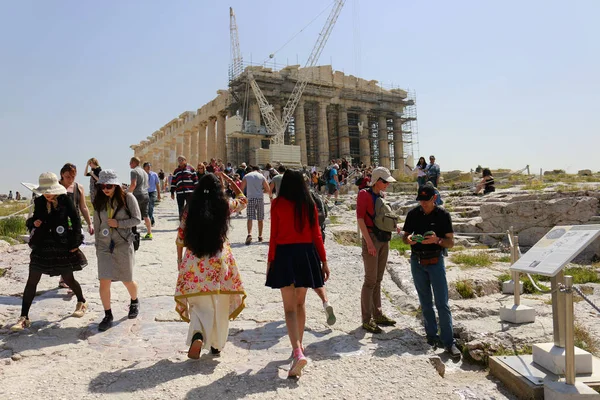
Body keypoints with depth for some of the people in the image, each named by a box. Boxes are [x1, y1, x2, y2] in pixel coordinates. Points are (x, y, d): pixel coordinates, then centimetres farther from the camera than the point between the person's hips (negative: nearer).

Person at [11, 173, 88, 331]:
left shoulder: (65, 201, -11)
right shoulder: (39, 202, 1)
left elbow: (76, 221, -7)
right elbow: (33, 219, 13)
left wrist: (75, 243, -9)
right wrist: (33, 223, -11)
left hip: (62, 246, -3)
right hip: (42, 246, 4)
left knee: (68, 278, 10)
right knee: (31, 281, 1)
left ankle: (82, 302, 35)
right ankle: (24, 317, 10)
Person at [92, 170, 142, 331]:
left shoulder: (127, 198, -7)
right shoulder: (99, 201, 4)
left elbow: (137, 219, -6)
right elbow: (97, 224, 11)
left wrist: (118, 223, -18)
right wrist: (97, 245, 14)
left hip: (123, 244, -2)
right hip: (104, 245, 3)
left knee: (127, 280, 11)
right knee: (104, 281, -7)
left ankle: (134, 302, 41)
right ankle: (108, 315, 10)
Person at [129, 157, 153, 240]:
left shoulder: (134, 171, -7)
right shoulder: (144, 171, 19)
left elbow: (133, 184, -18)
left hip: (138, 195, -8)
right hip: (146, 195, 8)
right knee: (145, 215, 11)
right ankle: (149, 233, 12)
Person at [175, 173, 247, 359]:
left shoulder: (191, 208, 0)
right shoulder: (224, 205, -3)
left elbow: (180, 237, 4)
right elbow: (243, 200, 18)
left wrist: (180, 260, 16)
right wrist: (228, 180, 22)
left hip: (195, 262, 1)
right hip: (220, 261, -1)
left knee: (199, 304, 10)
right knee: (220, 306, 14)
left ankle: (197, 335, -17)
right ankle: (216, 345, 25)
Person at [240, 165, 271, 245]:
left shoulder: (246, 176, 7)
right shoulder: (261, 176, 6)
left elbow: (241, 189, 4)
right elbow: (268, 189, 3)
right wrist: (270, 196, 21)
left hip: (250, 198, 0)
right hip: (260, 198, 1)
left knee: (250, 218, -5)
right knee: (260, 219, 11)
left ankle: (249, 234, -26)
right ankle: (260, 236, 18)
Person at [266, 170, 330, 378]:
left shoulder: (277, 204, -5)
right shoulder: (309, 204, 2)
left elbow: (273, 235, -4)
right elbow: (316, 235, 2)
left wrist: (270, 261, 4)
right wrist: (324, 261, 7)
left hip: (284, 254, -3)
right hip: (306, 254, 3)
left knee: (290, 307, -2)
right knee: (300, 303, 19)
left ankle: (298, 353, -17)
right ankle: (298, 345, 32)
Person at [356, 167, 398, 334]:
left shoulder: (381, 195, 12)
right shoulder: (364, 194, -9)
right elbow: (360, 219, -14)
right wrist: (369, 242, -19)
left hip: (384, 239, 7)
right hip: (371, 238, -7)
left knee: (378, 279, 13)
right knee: (370, 280, -5)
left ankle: (377, 314, 23)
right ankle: (366, 320, 3)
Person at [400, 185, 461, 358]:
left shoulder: (443, 215, -5)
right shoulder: (413, 214, 3)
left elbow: (451, 243, -4)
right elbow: (405, 236, 11)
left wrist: (437, 240, -25)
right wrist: (408, 239, -13)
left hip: (436, 261, -3)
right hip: (417, 261, 3)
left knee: (442, 304, -4)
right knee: (425, 303, 11)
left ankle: (448, 342, 1)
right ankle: (431, 335, 23)